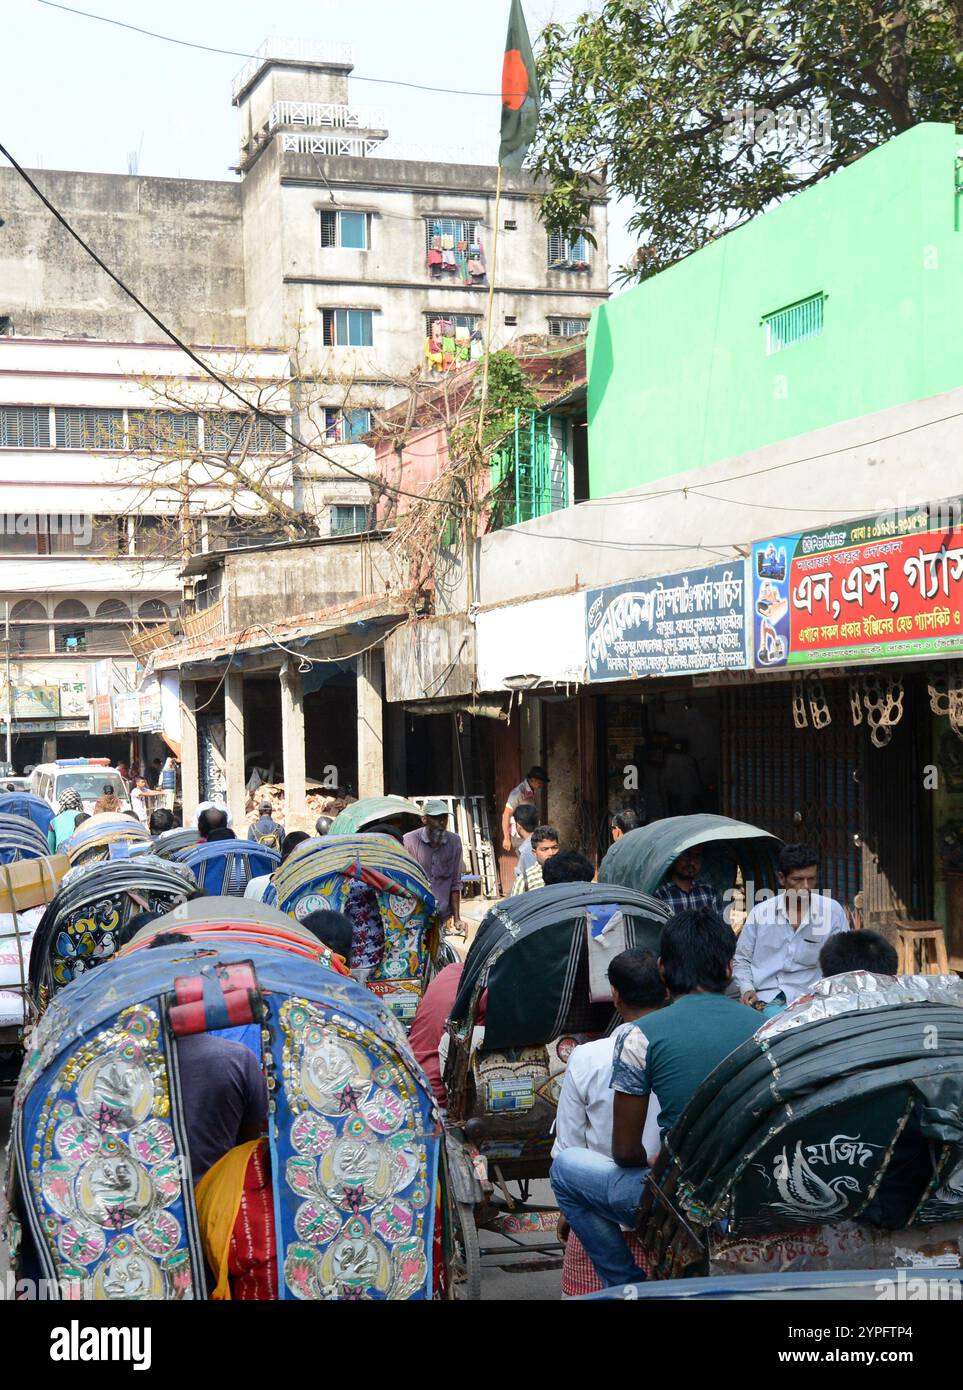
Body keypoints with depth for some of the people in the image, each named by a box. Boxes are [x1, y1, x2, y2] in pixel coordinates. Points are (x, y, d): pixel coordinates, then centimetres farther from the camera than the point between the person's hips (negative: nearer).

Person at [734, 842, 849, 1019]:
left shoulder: (831, 910, 1)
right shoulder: (760, 912, 4)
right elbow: (742, 959, 14)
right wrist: (747, 989, -3)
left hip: (807, 996, 0)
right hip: (764, 997, 1)